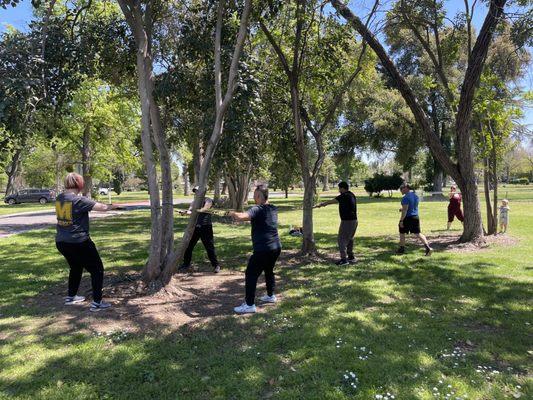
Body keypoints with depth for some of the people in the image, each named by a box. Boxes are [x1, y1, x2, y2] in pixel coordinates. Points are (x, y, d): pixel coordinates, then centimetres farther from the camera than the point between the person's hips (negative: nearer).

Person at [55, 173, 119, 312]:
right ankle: (97, 303, 3)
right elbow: (102, 207, -13)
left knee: (76, 267, 29)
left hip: (61, 242, 8)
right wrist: (112, 206, 6)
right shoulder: (79, 200, -17)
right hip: (78, 242, -8)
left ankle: (71, 297, 38)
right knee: (97, 269, 4)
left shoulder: (59, 199, 5)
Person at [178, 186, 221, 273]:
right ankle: (186, 264, 23)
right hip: (195, 227, 5)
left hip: (205, 227, -5)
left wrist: (194, 210, -33)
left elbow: (205, 209, -20)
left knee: (209, 247, -4)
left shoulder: (207, 200, -1)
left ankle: (216, 265, 7)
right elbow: (189, 211, 0)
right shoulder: (194, 202, 16)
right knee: (188, 246, 8)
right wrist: (184, 212, -22)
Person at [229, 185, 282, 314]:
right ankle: (270, 296, 40)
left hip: (263, 249, -8)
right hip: (276, 247, 8)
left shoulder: (257, 210, -16)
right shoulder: (273, 209, 9)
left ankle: (249, 305, 4)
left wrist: (232, 214, -10)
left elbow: (241, 217, -30)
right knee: (269, 271, 26)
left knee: (251, 274, 1)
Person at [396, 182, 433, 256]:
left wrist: (401, 221, -20)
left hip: (407, 218, -7)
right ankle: (427, 247, -5)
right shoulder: (415, 195, 10)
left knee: (402, 233, 11)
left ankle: (402, 249, 20)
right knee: (418, 233, 10)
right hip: (416, 217, 8)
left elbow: (405, 210, -22)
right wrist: (403, 209, 21)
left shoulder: (405, 197, -18)